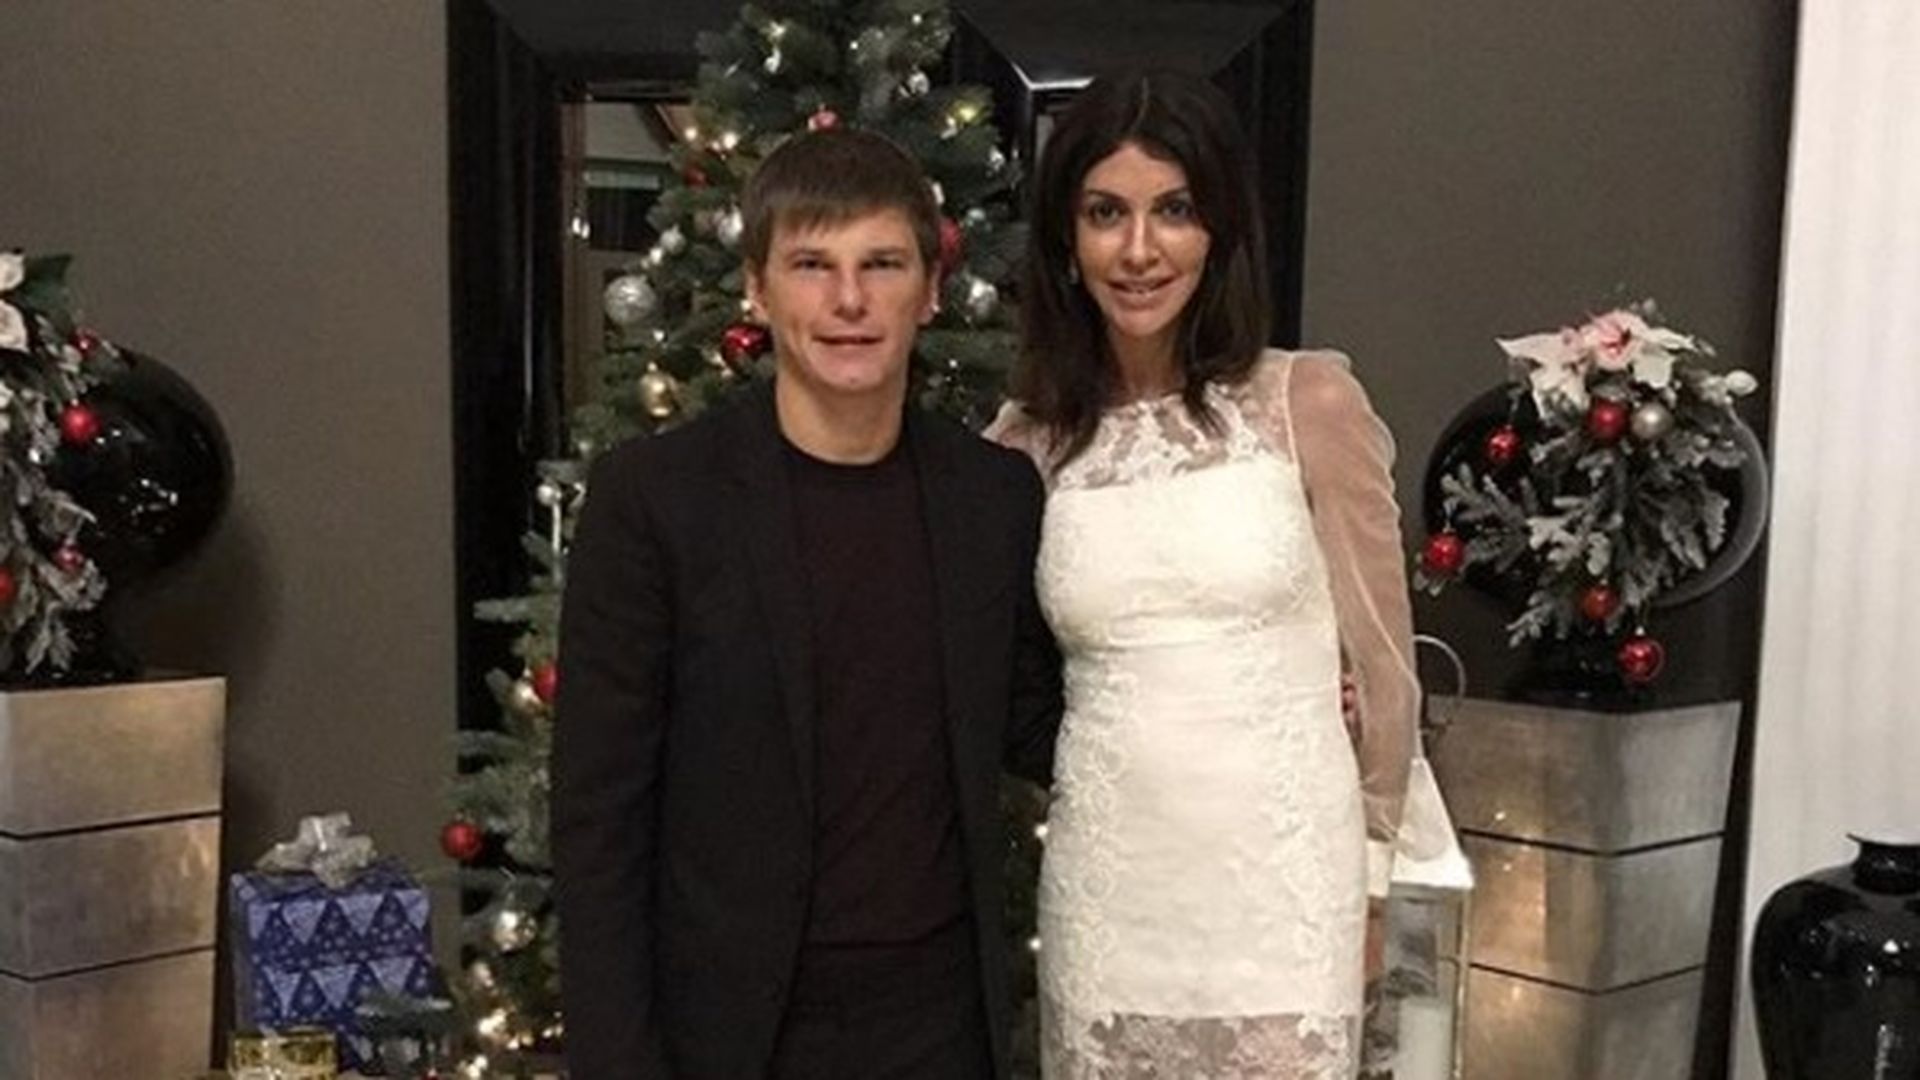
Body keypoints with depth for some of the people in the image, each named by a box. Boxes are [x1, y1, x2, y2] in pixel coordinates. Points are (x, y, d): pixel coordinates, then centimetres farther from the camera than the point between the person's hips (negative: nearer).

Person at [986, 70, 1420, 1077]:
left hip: (1281, 886, -2)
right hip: (1101, 893, 2)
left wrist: (1367, 870, 9)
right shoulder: (1027, 439, 1)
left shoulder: (1311, 401, -5)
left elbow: (1380, 655, 3)